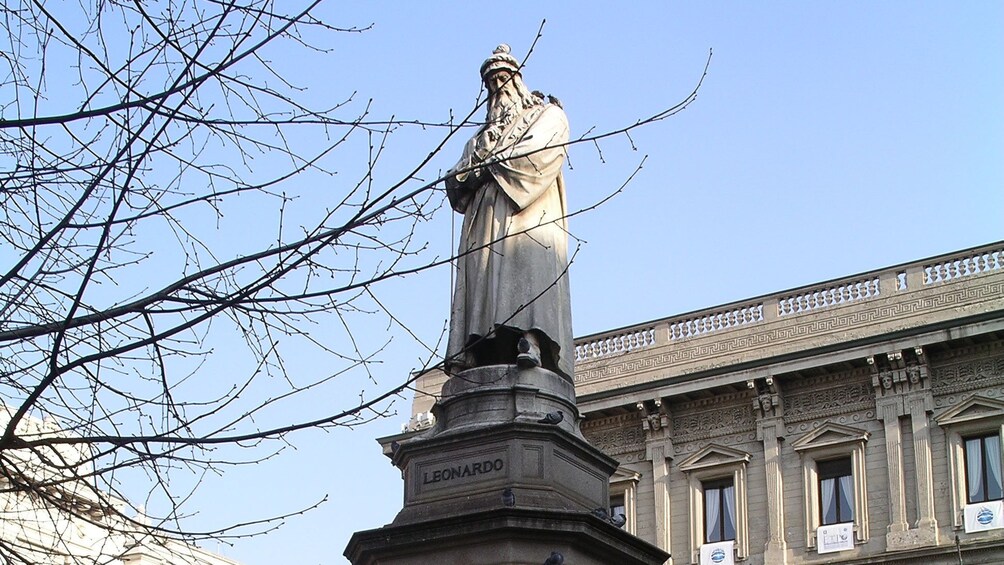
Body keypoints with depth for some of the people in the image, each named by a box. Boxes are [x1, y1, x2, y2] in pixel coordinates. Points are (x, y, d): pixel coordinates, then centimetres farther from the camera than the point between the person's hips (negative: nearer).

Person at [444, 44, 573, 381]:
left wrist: (489, 165, 3)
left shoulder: (548, 116, 20)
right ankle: (474, 354, -25)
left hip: (529, 215, -5)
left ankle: (531, 343, -41)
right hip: (486, 221, 5)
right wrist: (473, 172, -4)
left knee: (529, 272, -26)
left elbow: (537, 151, -3)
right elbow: (456, 180, 20)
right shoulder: (483, 133, 34)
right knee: (482, 282, -13)